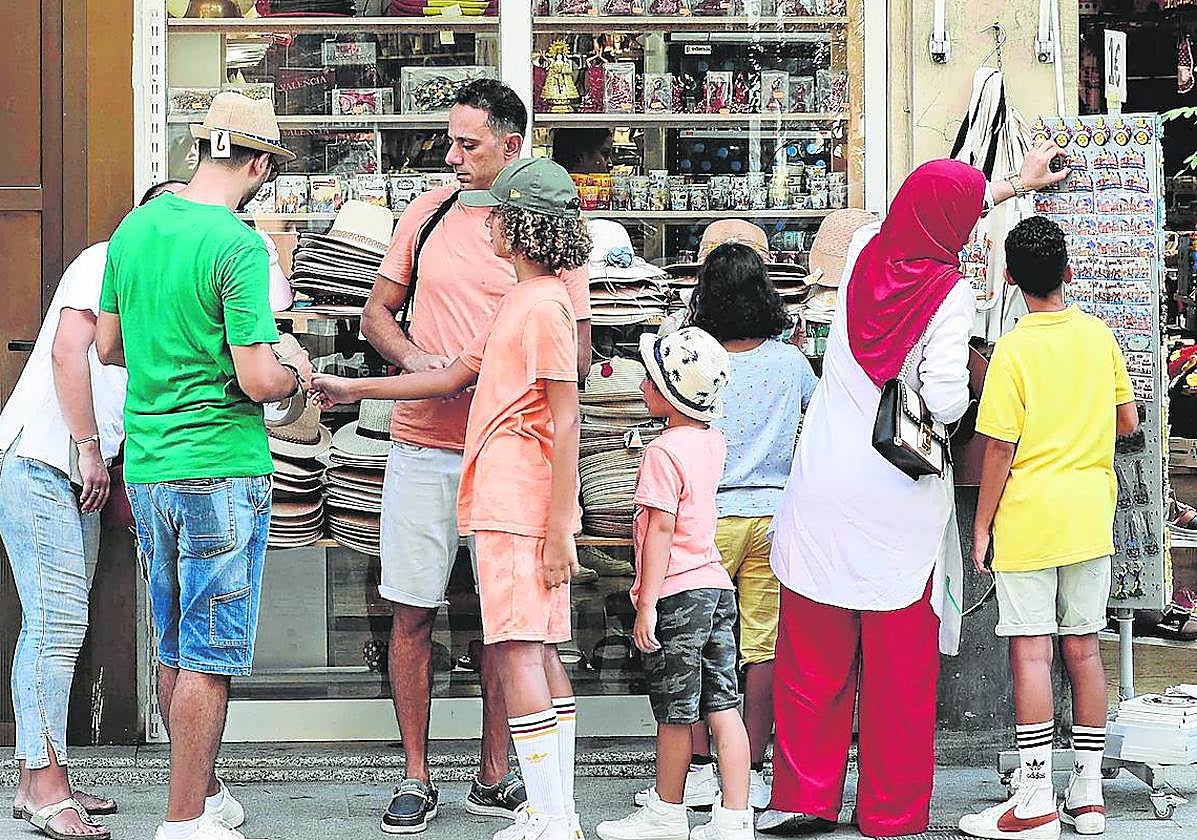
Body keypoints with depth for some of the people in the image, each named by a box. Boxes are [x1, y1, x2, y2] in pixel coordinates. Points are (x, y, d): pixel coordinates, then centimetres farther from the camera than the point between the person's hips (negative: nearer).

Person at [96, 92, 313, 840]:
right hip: (221, 468, -7)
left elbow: (109, 346, 15)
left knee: (175, 649, 16)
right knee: (210, 655, 0)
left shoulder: (134, 227, 6)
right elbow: (257, 380, -19)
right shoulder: (238, 245, -16)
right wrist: (295, 375, 1)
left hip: (148, 466, 7)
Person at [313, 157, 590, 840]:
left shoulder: (543, 305, -12)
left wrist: (559, 528, -19)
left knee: (517, 652, -11)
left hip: (519, 507, -10)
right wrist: (353, 390, 26)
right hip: (520, 507, 10)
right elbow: (455, 376, 24)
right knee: (538, 651, 11)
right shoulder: (525, 303, 20)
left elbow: (566, 423, -17)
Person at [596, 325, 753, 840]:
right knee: (722, 707, 5)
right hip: (715, 586, 8)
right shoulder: (712, 441, 9)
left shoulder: (662, 452, -14)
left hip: (677, 594, -8)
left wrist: (647, 603, -17)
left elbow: (661, 529, -18)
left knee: (674, 713, 4)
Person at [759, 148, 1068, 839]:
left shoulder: (865, 250, 4)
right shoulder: (949, 291, -12)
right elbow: (946, 404, -19)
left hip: (823, 492, 5)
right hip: (899, 510, -5)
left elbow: (925, 218, 25)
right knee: (900, 668, 5)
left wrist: (1016, 184, 36)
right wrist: (969, 378, 5)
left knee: (813, 658, 10)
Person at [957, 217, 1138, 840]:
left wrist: (982, 526, -2)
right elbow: (1129, 422, 11)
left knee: (1030, 651, -4)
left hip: (1028, 519, -5)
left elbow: (1000, 447, -11)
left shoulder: (1014, 350, -11)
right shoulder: (1099, 335, 4)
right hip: (1091, 518, 5)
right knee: (1083, 648, 10)